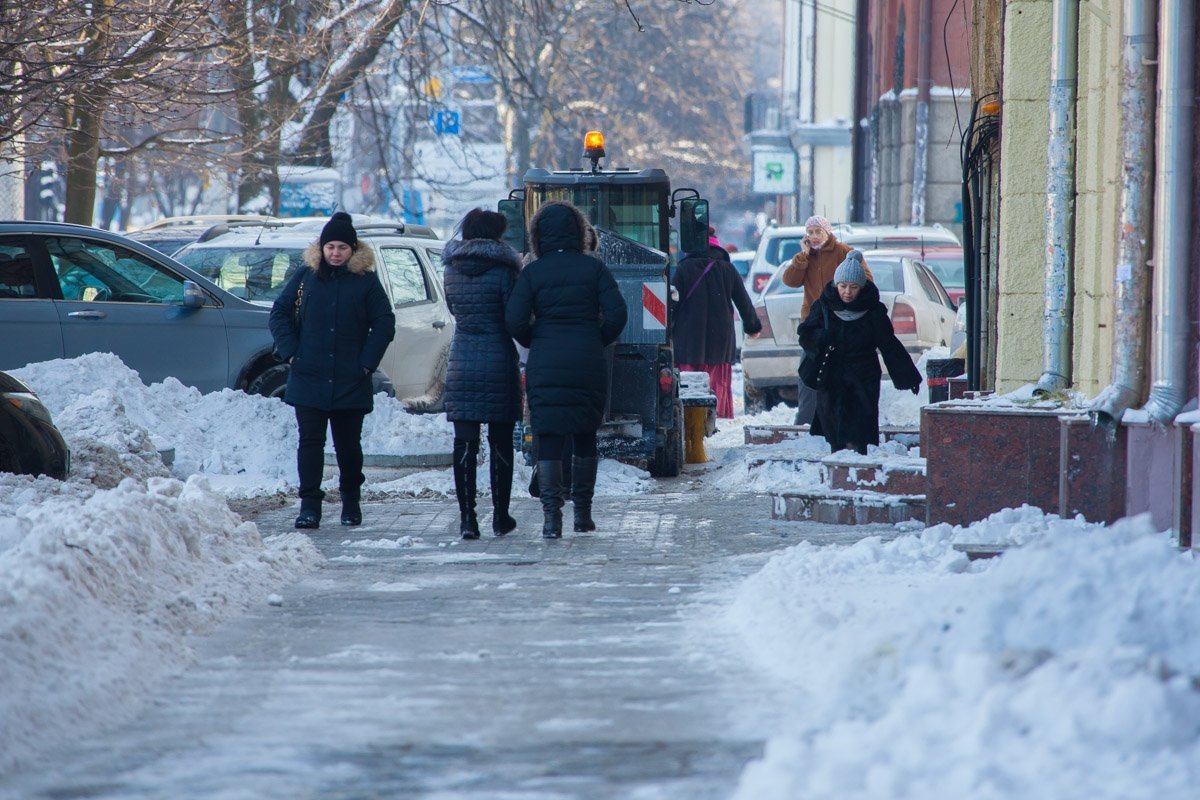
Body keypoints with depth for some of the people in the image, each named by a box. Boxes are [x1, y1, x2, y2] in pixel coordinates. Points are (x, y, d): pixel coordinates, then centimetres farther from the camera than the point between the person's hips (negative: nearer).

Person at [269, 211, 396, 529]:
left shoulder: (366, 281, 3)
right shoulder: (305, 277, 6)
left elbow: (384, 324, 4)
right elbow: (280, 313, 10)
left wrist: (367, 362, -4)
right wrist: (290, 352, -2)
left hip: (351, 384, 0)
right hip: (309, 380, 0)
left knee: (348, 445, 9)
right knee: (310, 442, -6)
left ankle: (351, 502, 25)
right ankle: (309, 505, -7)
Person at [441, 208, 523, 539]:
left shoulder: (451, 270, 5)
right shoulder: (502, 270, -8)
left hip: (461, 365, 3)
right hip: (499, 363, -3)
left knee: (465, 443, 1)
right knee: (500, 443, 8)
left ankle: (467, 517, -6)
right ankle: (500, 517, 14)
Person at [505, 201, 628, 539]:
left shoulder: (532, 273, -2)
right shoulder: (594, 268, 0)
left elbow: (515, 321, -8)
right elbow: (616, 315, -5)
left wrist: (536, 343, 10)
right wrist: (596, 343, 10)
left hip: (545, 368, -1)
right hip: (589, 365, 1)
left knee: (549, 442, 0)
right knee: (585, 439, 14)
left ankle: (551, 517, -11)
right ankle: (583, 514, 18)